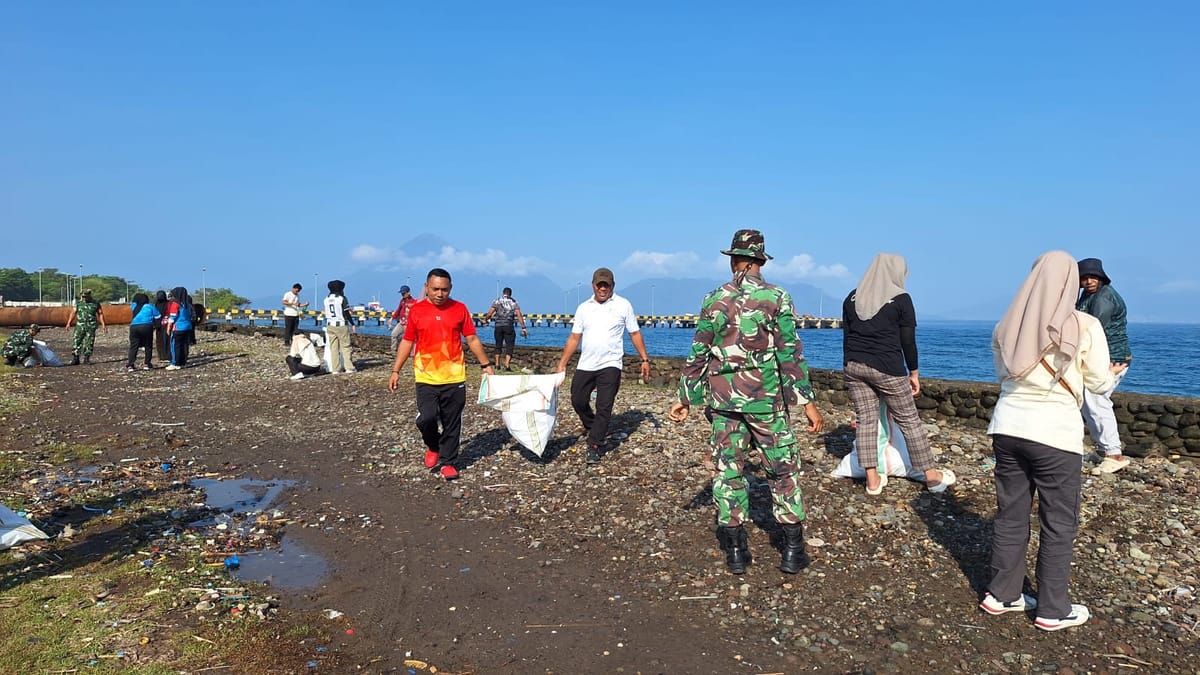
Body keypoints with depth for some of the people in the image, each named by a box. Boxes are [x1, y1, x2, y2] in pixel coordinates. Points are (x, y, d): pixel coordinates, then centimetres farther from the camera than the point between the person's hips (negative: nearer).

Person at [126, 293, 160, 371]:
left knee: (133, 347, 4)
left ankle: (130, 365, -5)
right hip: (147, 327, -2)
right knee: (148, 346, 11)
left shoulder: (135, 306, 14)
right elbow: (158, 318, 9)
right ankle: (146, 364, 11)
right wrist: (155, 325, 22)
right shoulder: (150, 306, 9)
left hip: (134, 327, 2)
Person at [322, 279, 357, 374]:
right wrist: (352, 324, -3)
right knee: (345, 347, 1)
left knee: (333, 348, 6)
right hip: (341, 325, -5)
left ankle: (335, 369, 6)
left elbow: (327, 313, 12)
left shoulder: (326, 299, 7)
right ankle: (349, 368, 1)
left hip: (330, 325, 5)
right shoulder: (342, 298, -10)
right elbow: (347, 313, -9)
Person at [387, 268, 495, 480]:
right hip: (426, 377, 0)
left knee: (452, 423, 5)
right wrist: (395, 370, 4)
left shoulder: (460, 309, 1)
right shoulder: (416, 310, 2)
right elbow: (407, 342, 8)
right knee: (426, 418, -10)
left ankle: (448, 462, 20)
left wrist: (486, 365, 6)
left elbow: (472, 339, 8)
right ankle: (433, 446, 21)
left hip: (454, 377, 1)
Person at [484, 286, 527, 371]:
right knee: (509, 346, 2)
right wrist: (523, 327, -5)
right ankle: (507, 364, -12)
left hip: (498, 326, 1)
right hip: (509, 326, -1)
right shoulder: (514, 302, 8)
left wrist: (486, 318, 19)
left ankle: (497, 364, 14)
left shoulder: (497, 301, 7)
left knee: (498, 345, 16)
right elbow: (519, 315, -3)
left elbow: (490, 313, -1)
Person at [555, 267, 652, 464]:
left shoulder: (623, 305, 1)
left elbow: (635, 334, 5)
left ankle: (594, 447, 0)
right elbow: (574, 338, 10)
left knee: (604, 408, -6)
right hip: (585, 365, 4)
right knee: (578, 401, 9)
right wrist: (562, 363, 5)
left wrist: (644, 359, -1)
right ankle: (593, 428, 37)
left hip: (610, 365, -4)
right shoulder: (584, 308, 9)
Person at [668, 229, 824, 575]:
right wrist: (808, 402, -6)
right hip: (767, 400, -1)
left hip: (724, 400, 2)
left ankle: (736, 551, 13)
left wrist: (685, 398, 10)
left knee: (728, 471, 9)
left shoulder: (714, 300, 1)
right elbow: (790, 354, -9)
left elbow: (698, 355, 2)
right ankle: (793, 550, 12)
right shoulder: (776, 297, -5)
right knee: (783, 471, 10)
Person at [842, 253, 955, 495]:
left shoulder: (852, 297, 9)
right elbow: (908, 341, -4)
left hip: (853, 365, 5)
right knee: (909, 420, 6)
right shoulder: (900, 299, -4)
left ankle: (872, 480, 8)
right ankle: (932, 476, 17)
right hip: (886, 368, -4)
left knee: (865, 420, 7)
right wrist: (914, 372, 6)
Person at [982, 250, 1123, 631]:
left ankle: (1002, 595, 26)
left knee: (1010, 515, 15)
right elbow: (1099, 384, 2)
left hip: (1008, 428, 4)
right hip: (1055, 434, -4)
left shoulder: (1007, 327, 3)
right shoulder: (1084, 327, -9)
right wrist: (1113, 371, 23)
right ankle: (1053, 611, 20)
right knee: (1059, 524, 9)